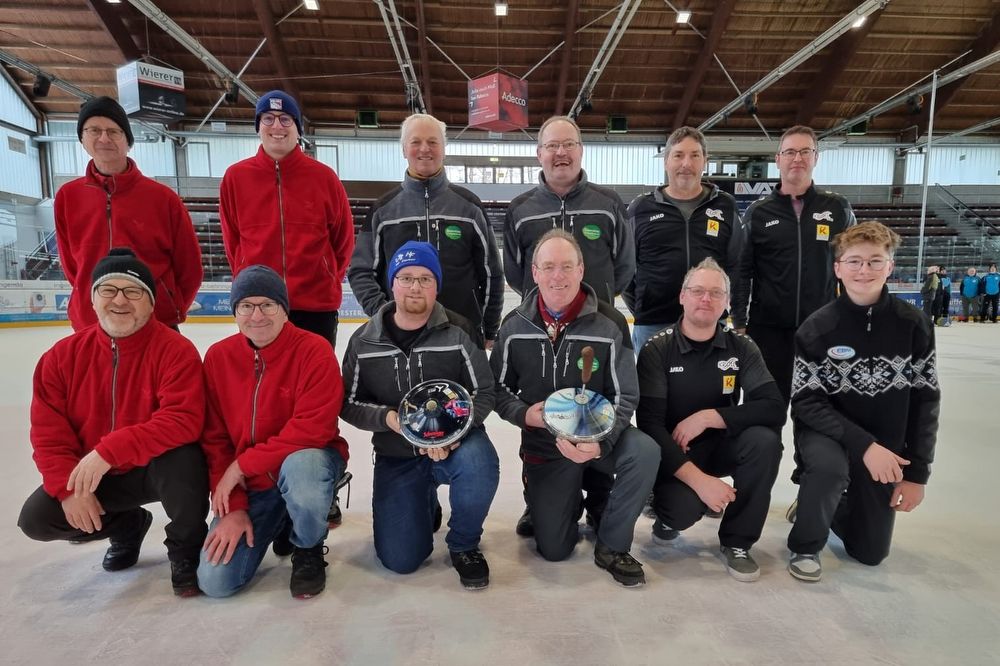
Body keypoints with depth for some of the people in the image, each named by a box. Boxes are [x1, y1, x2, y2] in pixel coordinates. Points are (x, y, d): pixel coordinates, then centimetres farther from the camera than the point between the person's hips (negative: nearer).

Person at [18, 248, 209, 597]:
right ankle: (127, 525, 20)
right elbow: (48, 433, -3)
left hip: (157, 467, -5)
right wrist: (69, 487, -14)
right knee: (36, 518, -11)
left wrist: (109, 451, -35)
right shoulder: (63, 355, -5)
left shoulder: (176, 350, -20)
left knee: (182, 462, -36)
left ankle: (186, 550, -5)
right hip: (90, 474, 5)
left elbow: (184, 420, -30)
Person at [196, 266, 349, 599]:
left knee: (298, 468, -40)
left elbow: (312, 429, -23)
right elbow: (215, 439, 0)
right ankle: (277, 520, 25)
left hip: (309, 457, -4)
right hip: (249, 483, 4)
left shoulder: (315, 350, -17)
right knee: (215, 581, -6)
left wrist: (243, 465, -18)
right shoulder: (218, 357, -3)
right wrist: (233, 507, -7)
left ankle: (308, 549, -6)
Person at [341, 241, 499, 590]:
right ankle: (426, 505, 31)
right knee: (399, 559, -5)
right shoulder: (364, 341, -3)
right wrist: (387, 418, -19)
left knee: (478, 466, -37)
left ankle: (464, 545, -4)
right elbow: (349, 404, 1)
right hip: (396, 455, 2)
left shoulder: (458, 331, -10)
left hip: (455, 441, -1)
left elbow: (484, 393, -9)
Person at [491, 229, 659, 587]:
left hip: (598, 436, -1)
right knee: (553, 549, -1)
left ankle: (611, 546, -8)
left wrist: (600, 443, -27)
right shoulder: (515, 326, -6)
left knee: (645, 452, -34)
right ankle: (572, 500, 35)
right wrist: (523, 414, -20)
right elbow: (498, 389, 2)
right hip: (543, 444, 1)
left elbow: (625, 395, -10)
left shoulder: (610, 324, -12)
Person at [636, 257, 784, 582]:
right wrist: (698, 479, -29)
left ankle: (736, 542, -6)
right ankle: (668, 511, 9)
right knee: (685, 507, -32)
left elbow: (774, 409, -15)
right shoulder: (657, 350, -12)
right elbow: (650, 424, -19)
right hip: (672, 453, -3)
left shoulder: (741, 347, -4)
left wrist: (706, 417, -24)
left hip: (721, 445, 4)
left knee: (765, 440, -27)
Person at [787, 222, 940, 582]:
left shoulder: (913, 324, -9)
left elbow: (925, 399, -4)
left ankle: (827, 503, 39)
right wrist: (864, 445, -27)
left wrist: (916, 472, -5)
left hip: (886, 447, 3)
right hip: (826, 432, -3)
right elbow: (806, 402, -16)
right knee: (830, 467, -37)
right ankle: (805, 546, -9)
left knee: (870, 551, 7)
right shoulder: (817, 328, -16)